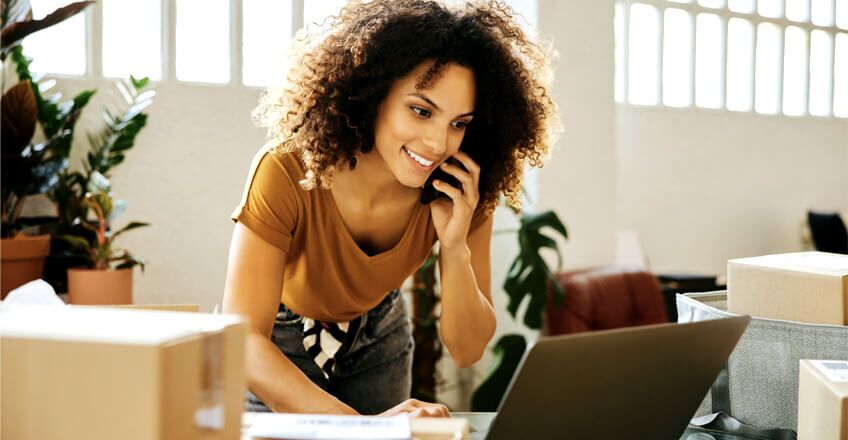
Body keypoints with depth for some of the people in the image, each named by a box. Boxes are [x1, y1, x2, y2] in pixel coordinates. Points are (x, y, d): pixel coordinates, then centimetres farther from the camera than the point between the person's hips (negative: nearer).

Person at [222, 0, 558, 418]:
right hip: (279, 344, -3)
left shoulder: (461, 195, -24)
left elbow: (466, 350, -19)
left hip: (376, 341, 3)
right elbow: (241, 343, -43)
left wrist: (455, 246, -36)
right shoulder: (287, 174, -37)